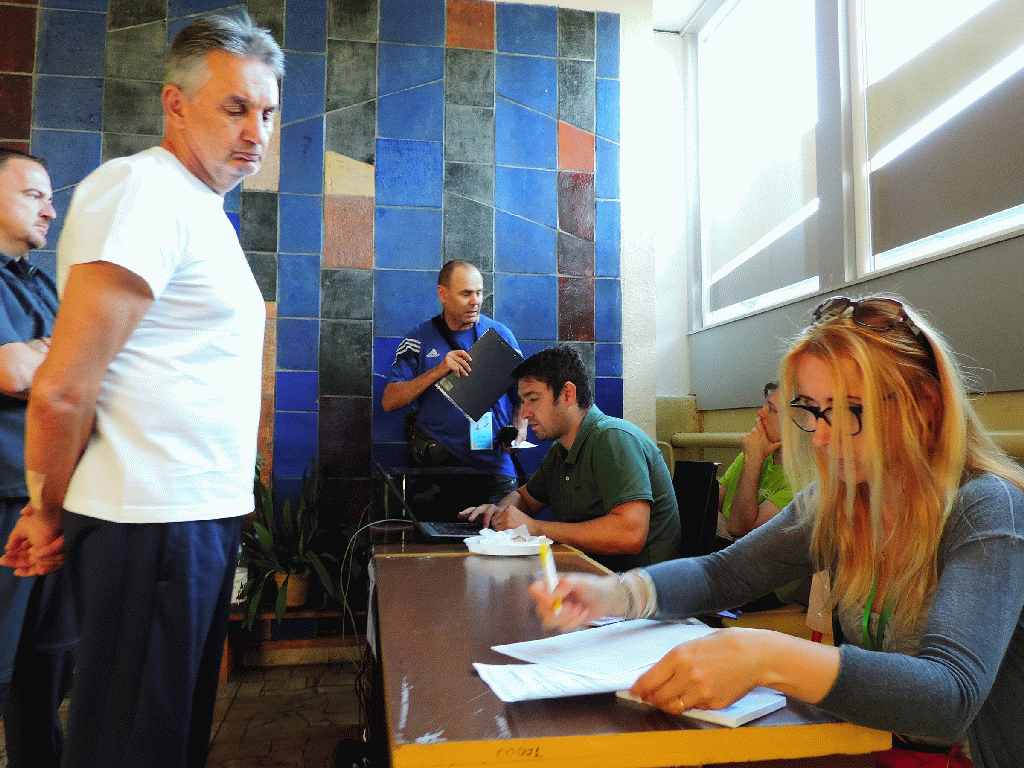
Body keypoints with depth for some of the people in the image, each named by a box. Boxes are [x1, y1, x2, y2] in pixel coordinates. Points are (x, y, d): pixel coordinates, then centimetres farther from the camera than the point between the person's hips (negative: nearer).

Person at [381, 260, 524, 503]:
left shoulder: (500, 334, 5)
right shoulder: (419, 340, 3)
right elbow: (389, 401, -4)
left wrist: (517, 432, -7)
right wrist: (438, 371, -15)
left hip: (495, 463, 1)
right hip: (436, 463, -1)